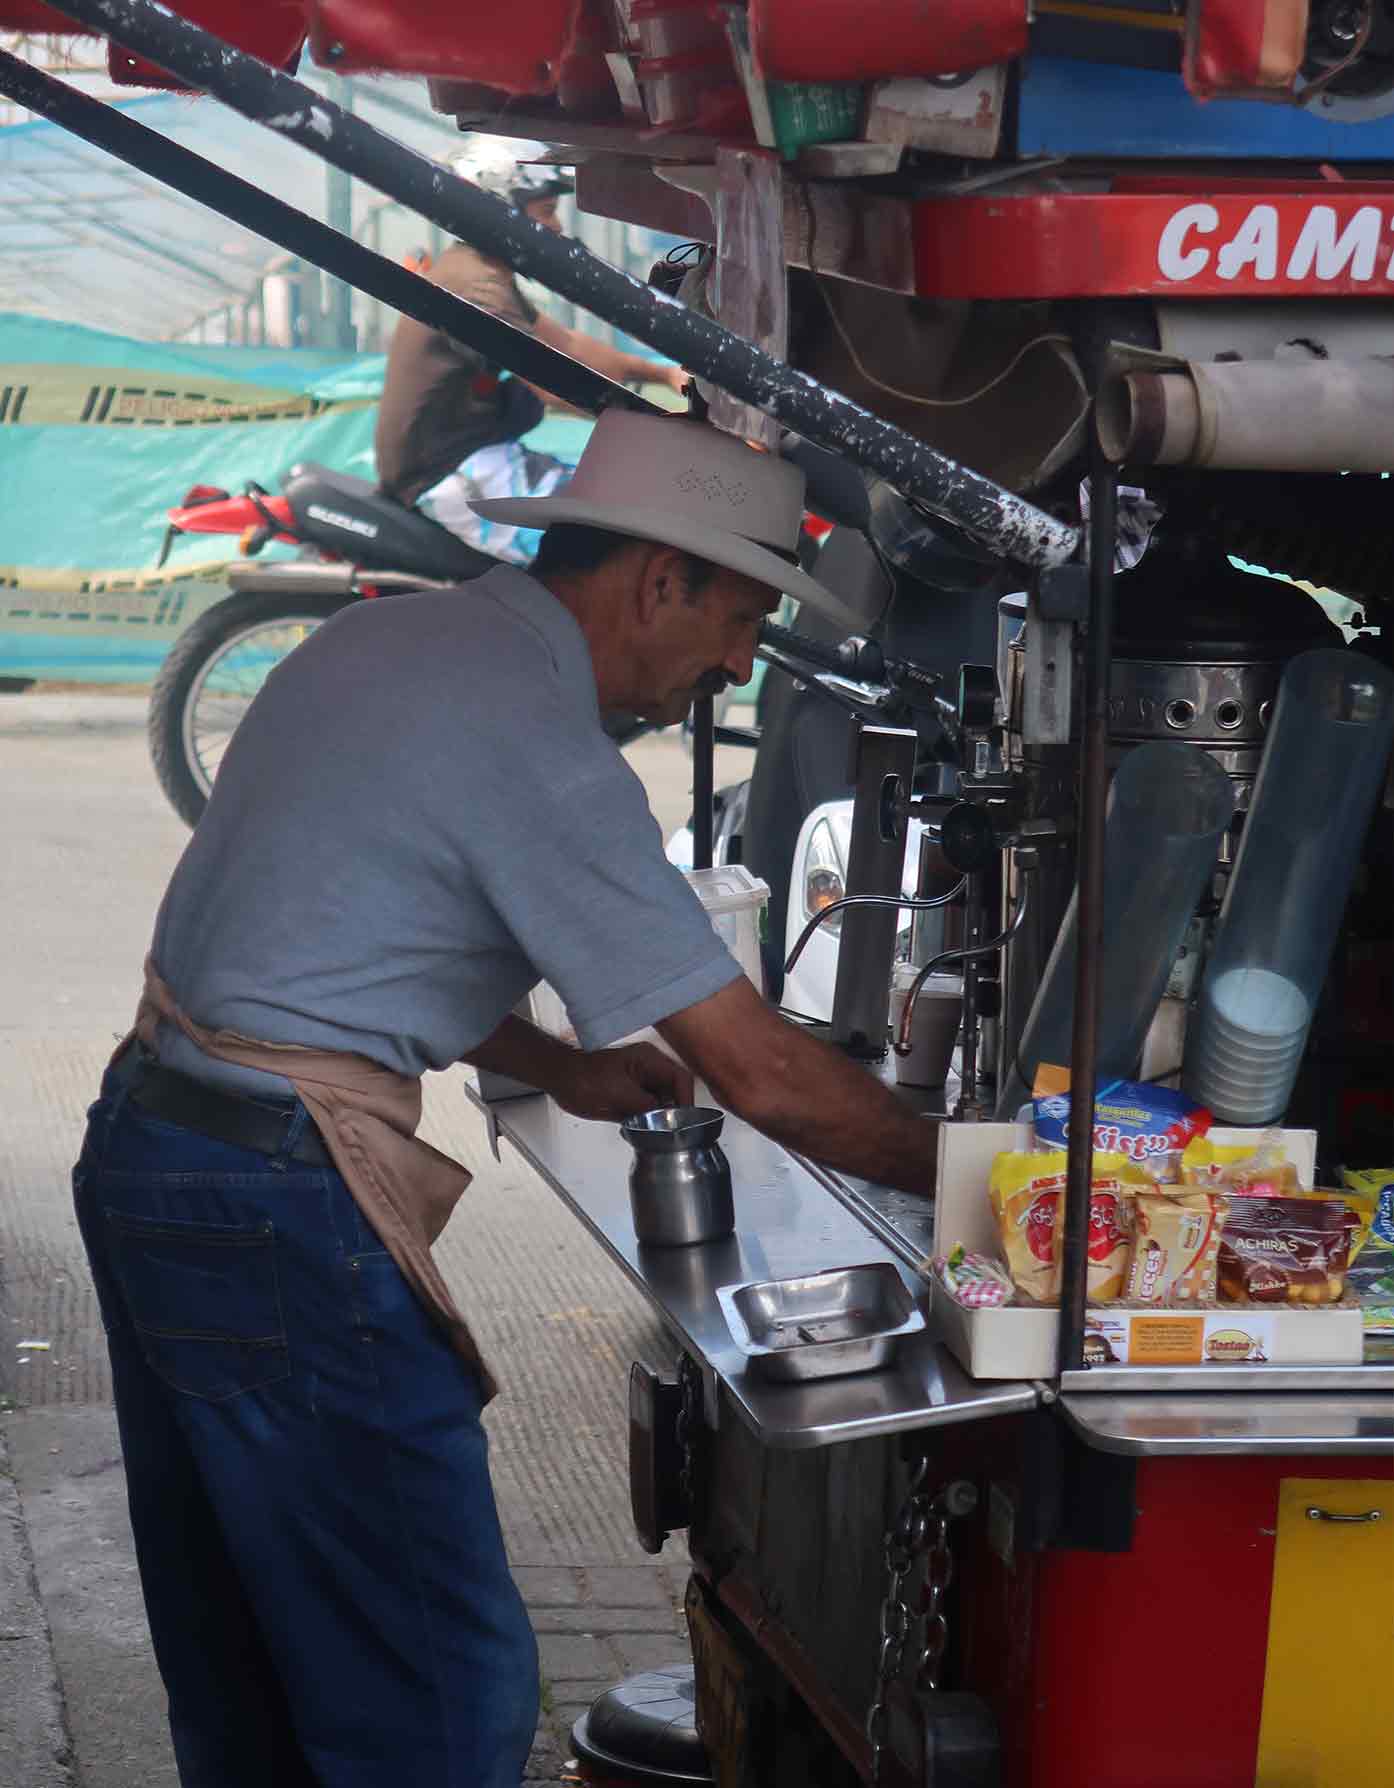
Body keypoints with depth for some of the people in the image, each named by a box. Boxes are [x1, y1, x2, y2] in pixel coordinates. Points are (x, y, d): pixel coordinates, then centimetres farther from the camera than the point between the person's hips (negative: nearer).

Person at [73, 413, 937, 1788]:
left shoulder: (376, 640, 11)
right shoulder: (542, 752, -17)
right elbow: (760, 1072, -16)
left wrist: (557, 1068, 19)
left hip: (141, 1144, 10)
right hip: (280, 1208, -10)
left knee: (240, 1667, 20)